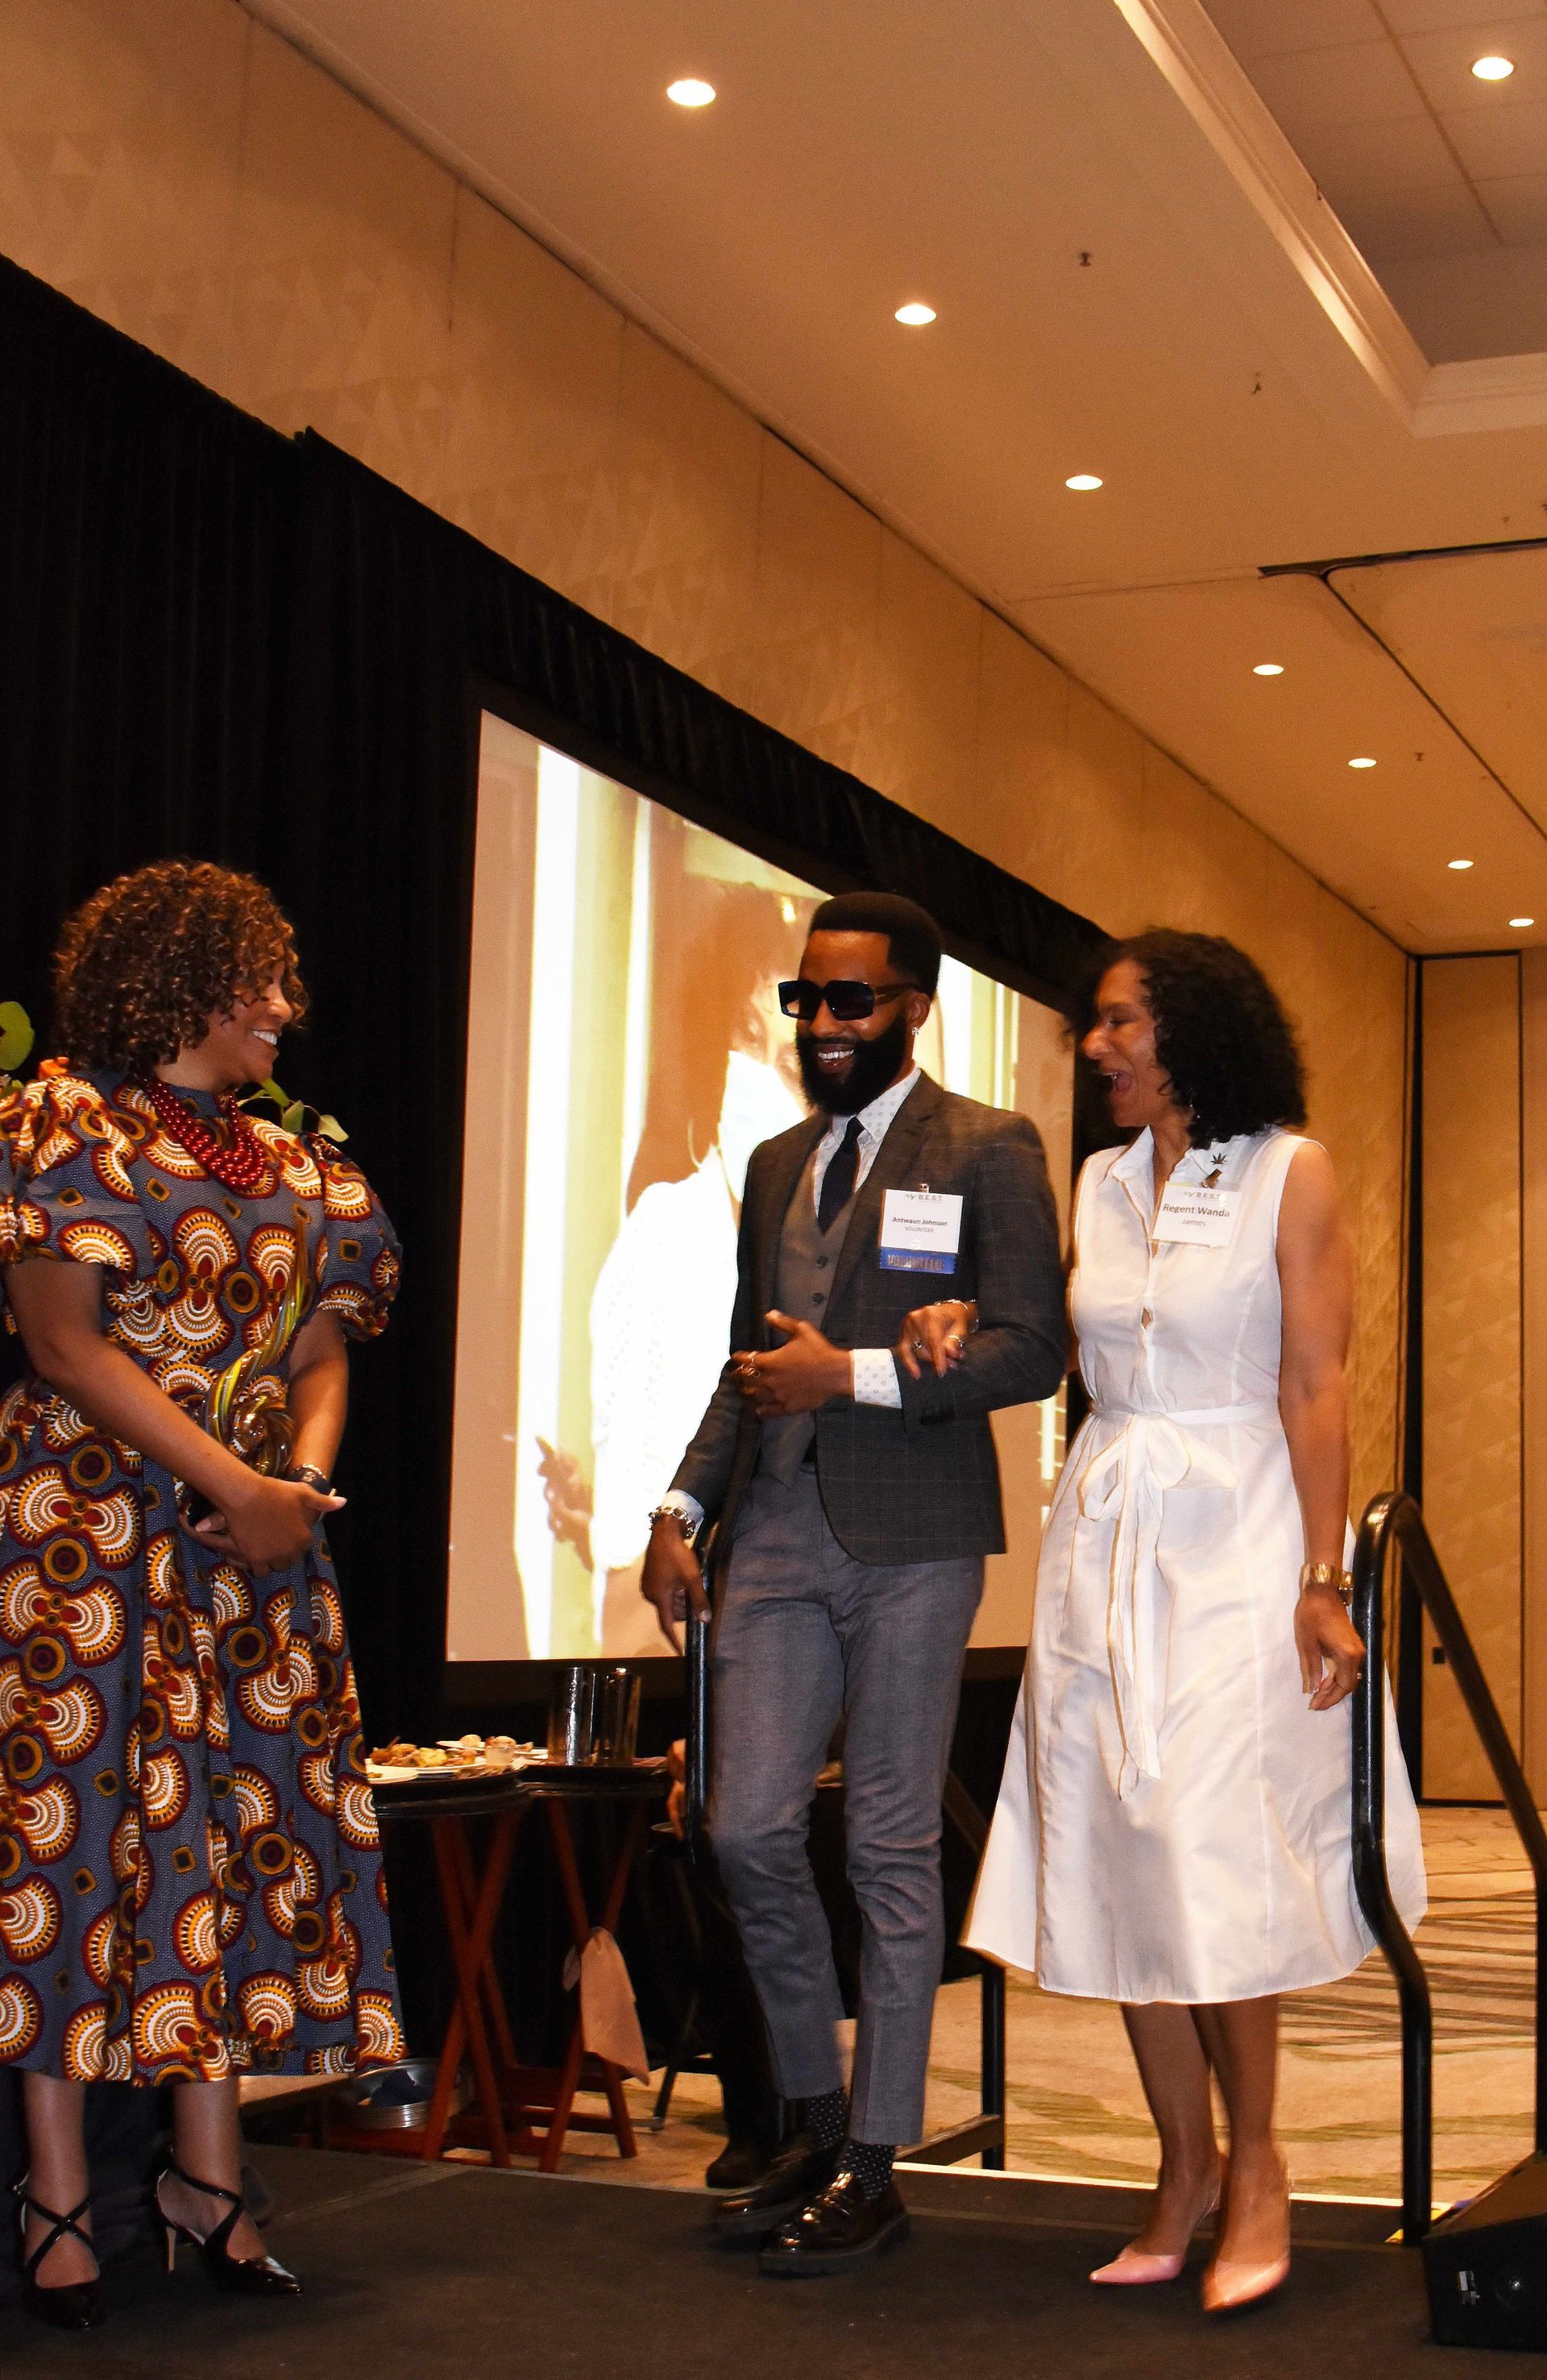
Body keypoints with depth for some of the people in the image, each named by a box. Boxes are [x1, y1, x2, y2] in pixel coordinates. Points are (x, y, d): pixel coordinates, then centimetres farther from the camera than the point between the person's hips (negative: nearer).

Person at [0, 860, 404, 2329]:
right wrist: (233, 1483, -14)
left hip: (256, 1541, 6)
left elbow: (320, 1350, 14)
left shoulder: (289, 1163, 15)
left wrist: (308, 1477, -7)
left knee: (237, 1825, 4)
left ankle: (207, 2173, 13)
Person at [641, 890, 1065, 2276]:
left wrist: (851, 1372, -13)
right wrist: (685, 1510, 12)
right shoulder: (777, 1165, 18)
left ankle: (874, 2165, 12)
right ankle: (817, 2121, 20)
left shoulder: (988, 1150, -1)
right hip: (777, 1533, 5)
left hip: (910, 1538, -5)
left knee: (892, 1848, 1)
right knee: (749, 1831, 1)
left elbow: (1032, 1349, -9)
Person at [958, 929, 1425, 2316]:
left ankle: (1256, 2168, 9)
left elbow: (1316, 1389, -8)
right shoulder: (1101, 1186, 12)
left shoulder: (1291, 1174, -3)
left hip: (1236, 1535, -5)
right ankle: (1186, 2170, 15)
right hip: (1104, 1534, 5)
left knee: (1215, 1860, -8)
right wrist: (963, 1317, 1)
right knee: (1121, 1861, 4)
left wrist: (1322, 1581, -14)